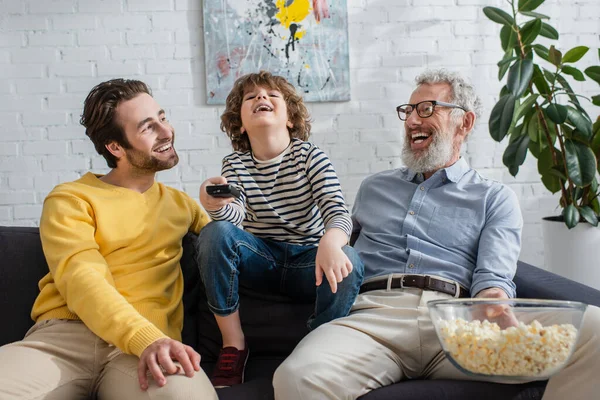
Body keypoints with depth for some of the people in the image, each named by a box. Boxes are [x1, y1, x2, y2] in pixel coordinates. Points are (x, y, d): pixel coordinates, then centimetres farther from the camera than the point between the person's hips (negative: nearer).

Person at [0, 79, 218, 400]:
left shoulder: (179, 202, 24)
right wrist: (146, 339, -27)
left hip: (153, 340, 2)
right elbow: (81, 280, -10)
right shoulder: (71, 200, 8)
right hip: (64, 335, -2)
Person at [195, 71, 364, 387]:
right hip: (260, 260, 2)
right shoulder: (234, 164, 1)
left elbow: (336, 209, -18)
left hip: (307, 260, -1)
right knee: (215, 233, -26)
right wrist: (216, 204, -42)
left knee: (348, 263, -32)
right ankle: (233, 344, -12)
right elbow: (235, 216, -16)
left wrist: (330, 242, -43)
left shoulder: (309, 156, -4)